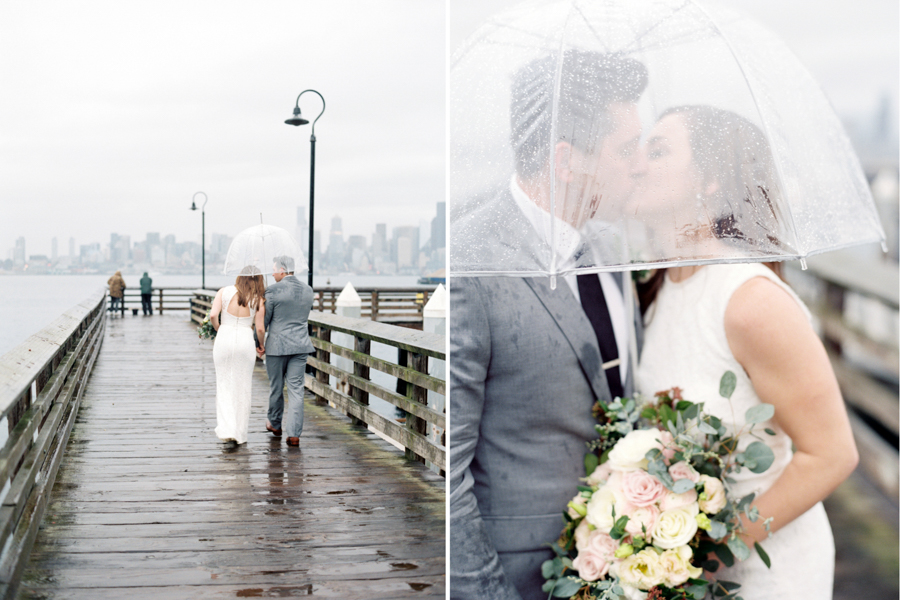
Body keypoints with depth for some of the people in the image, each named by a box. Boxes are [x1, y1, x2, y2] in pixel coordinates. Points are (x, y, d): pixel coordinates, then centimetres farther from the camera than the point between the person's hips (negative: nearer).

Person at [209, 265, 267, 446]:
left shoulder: (224, 291, 2)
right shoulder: (258, 300, 0)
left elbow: (213, 315, -8)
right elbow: (259, 329, -2)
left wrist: (219, 330, 11)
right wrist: (260, 345, 17)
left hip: (224, 338, 1)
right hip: (246, 340, 0)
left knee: (224, 386, 8)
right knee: (242, 388, 9)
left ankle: (227, 429, -5)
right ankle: (240, 434, 14)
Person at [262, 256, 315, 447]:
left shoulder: (273, 290, -11)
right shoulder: (307, 290, 5)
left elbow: (264, 319, -6)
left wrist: (258, 343, 6)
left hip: (277, 345, -3)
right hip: (300, 345, 4)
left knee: (276, 388, 14)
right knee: (296, 390, 2)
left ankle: (275, 425, 33)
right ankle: (294, 434, -2)